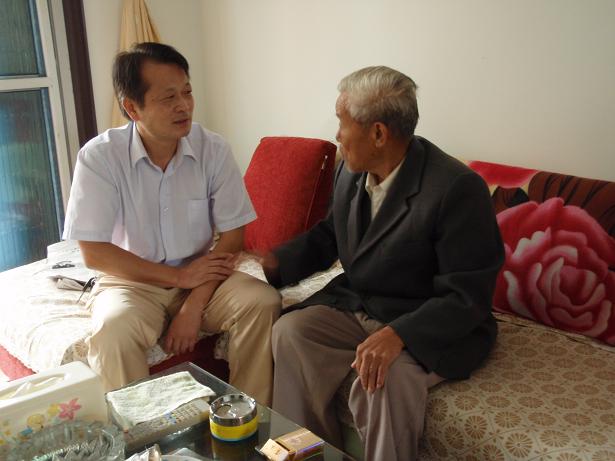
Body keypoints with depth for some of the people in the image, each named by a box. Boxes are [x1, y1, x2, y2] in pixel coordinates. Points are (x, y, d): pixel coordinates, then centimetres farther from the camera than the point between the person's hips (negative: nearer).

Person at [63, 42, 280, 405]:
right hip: (132, 280, -2)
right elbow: (94, 253, -12)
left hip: (201, 275, 2)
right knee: (114, 330, -33)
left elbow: (233, 236, -6)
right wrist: (179, 276, -16)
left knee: (263, 301, -24)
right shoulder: (99, 157, -12)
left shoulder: (214, 149, -7)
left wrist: (194, 306, -17)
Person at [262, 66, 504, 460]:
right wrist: (274, 263, 1)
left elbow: (467, 297, -22)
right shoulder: (352, 170, 1)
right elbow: (328, 235, 18)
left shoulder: (458, 189, -22)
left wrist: (397, 334, -35)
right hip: (353, 304, 7)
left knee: (386, 376, -34)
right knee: (289, 331, -16)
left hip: (429, 325, -6)